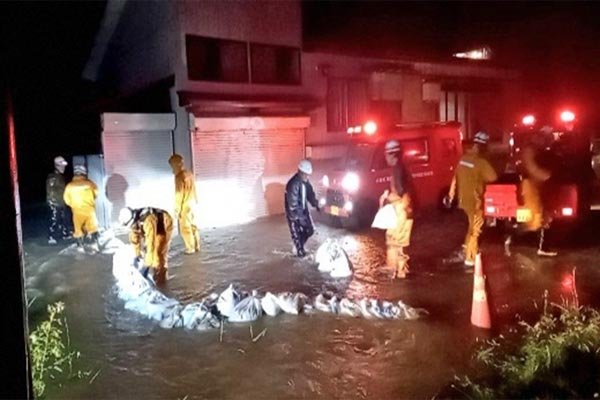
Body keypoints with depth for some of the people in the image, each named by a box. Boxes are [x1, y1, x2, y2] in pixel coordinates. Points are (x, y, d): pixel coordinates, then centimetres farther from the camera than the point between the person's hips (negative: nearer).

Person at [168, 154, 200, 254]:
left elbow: (179, 195, -19)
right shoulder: (189, 173, 6)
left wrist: (177, 210, -14)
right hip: (192, 204, 8)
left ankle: (190, 248, 9)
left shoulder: (179, 177, -19)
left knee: (185, 228, 2)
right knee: (193, 226, 15)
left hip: (185, 206, -8)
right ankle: (197, 246, 22)